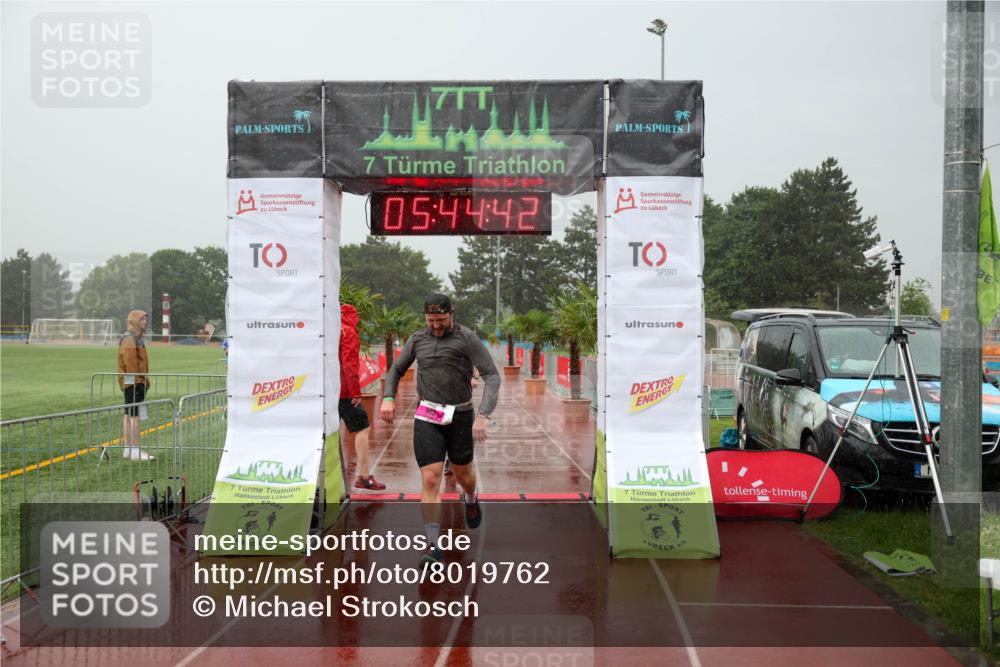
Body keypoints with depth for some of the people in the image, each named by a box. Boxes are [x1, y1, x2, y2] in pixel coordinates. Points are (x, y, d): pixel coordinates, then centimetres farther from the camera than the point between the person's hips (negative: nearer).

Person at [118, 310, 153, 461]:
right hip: (134, 382, -11)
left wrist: (143, 380, 19)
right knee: (135, 414, -12)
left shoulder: (136, 338, 20)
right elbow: (130, 363, -21)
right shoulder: (130, 339, -14)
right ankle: (135, 450, -13)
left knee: (128, 414, 14)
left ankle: (127, 448, 20)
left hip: (132, 383, 11)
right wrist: (138, 380, -23)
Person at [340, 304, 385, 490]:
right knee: (363, 428, -3)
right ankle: (364, 476, -7)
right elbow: (349, 364, -17)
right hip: (343, 391, -8)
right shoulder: (348, 332, -8)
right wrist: (356, 393, -16)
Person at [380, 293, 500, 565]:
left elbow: (492, 376, -15)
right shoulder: (417, 339, 3)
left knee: (462, 472, 18)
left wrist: (483, 416, -27)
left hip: (460, 416, -1)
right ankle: (433, 547, -9)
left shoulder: (467, 338, -10)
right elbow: (396, 369, 18)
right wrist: (388, 398, -1)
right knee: (430, 480, -10)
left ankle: (471, 498, 55)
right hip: (427, 418, 1)